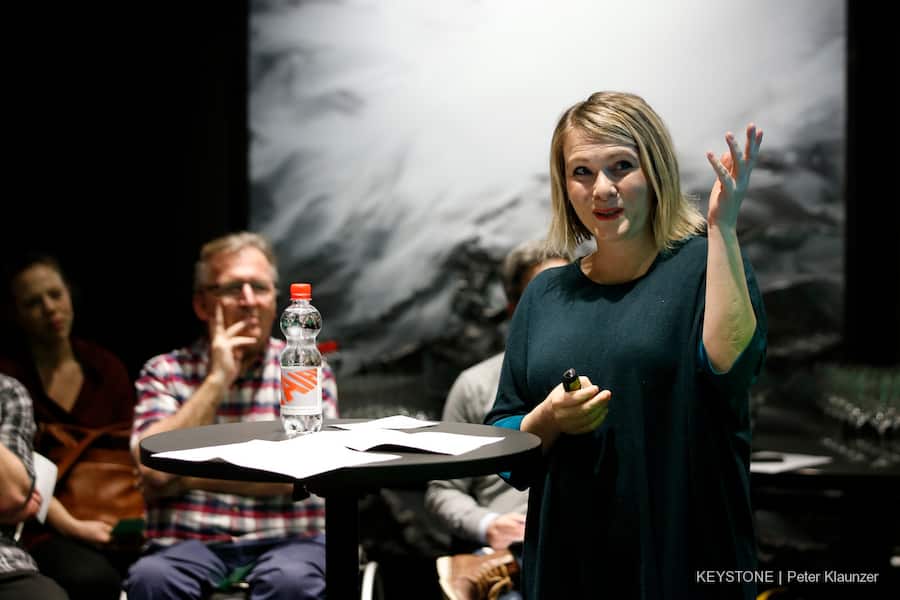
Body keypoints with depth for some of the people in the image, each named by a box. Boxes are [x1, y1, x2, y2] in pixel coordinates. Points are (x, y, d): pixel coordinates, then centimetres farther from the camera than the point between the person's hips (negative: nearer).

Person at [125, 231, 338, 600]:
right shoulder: (165, 372, 8)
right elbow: (156, 469, -8)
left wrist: (193, 476, -7)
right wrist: (217, 380, -7)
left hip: (286, 540, -1)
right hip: (189, 542, 1)